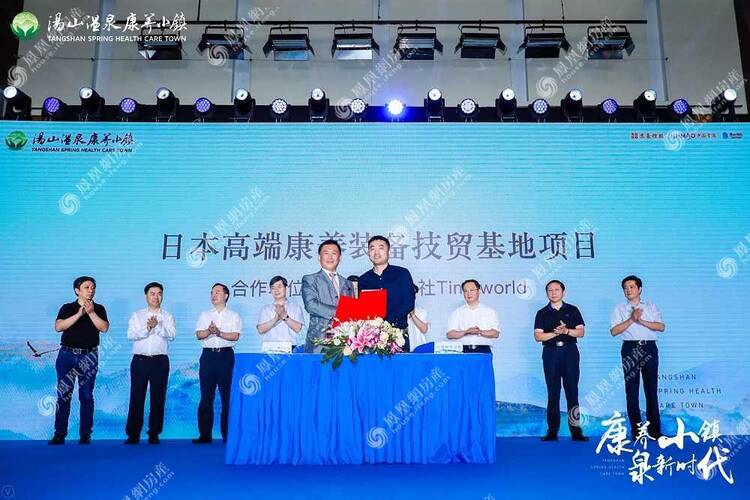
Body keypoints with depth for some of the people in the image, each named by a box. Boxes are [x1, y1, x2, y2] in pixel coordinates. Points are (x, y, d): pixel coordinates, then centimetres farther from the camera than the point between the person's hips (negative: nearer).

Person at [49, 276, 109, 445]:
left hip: (89, 356, 0)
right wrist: (79, 314, -15)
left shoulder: (99, 309, 8)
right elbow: (58, 327, -9)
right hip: (67, 355, 0)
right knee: (63, 395, 1)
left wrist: (91, 312, -14)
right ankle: (59, 434, 7)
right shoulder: (67, 308, 7)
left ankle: (85, 434, 7)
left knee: (86, 396, 1)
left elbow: (104, 328, -7)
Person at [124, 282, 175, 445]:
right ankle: (133, 434, 6)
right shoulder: (137, 315, 11)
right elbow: (130, 334, -4)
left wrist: (157, 326, -20)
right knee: (136, 397, -1)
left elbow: (171, 335, -6)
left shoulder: (167, 317, 10)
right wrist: (147, 328, -18)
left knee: (158, 398, 2)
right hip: (140, 360, 0)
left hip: (160, 361, 0)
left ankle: (154, 434, 10)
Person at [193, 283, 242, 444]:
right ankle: (205, 434, 7)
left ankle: (228, 434, 3)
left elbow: (235, 336, -4)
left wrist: (219, 332, -16)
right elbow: (199, 335, 3)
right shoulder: (205, 315, 17)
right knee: (206, 396, 2)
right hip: (208, 354, 2)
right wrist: (210, 331, -17)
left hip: (226, 354, -2)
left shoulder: (233, 315, 9)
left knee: (227, 396, -3)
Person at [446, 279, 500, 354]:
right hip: (463, 350, 0)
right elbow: (450, 334, 4)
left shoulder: (490, 311, 13)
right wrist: (466, 332, -11)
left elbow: (496, 333, 4)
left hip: (483, 351, 0)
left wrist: (480, 332, -12)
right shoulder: (456, 313, 14)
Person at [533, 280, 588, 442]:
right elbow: (538, 336, 0)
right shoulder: (542, 313, 9)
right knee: (553, 392, 1)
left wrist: (566, 330, -14)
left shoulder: (572, 310, 10)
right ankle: (552, 431, 4)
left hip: (570, 351, 0)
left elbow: (581, 331, 3)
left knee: (572, 390, -2)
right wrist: (555, 333, -12)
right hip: (551, 353, 0)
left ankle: (576, 430, 2)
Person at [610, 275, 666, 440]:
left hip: (649, 348, 0)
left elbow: (661, 327, -2)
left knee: (652, 389, 2)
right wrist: (631, 319, -12)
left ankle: (654, 430, 9)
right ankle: (636, 430, 8)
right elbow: (614, 331, -4)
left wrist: (642, 321, -13)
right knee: (631, 390, 2)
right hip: (630, 349, 0)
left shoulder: (651, 306, 12)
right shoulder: (620, 309, 9)